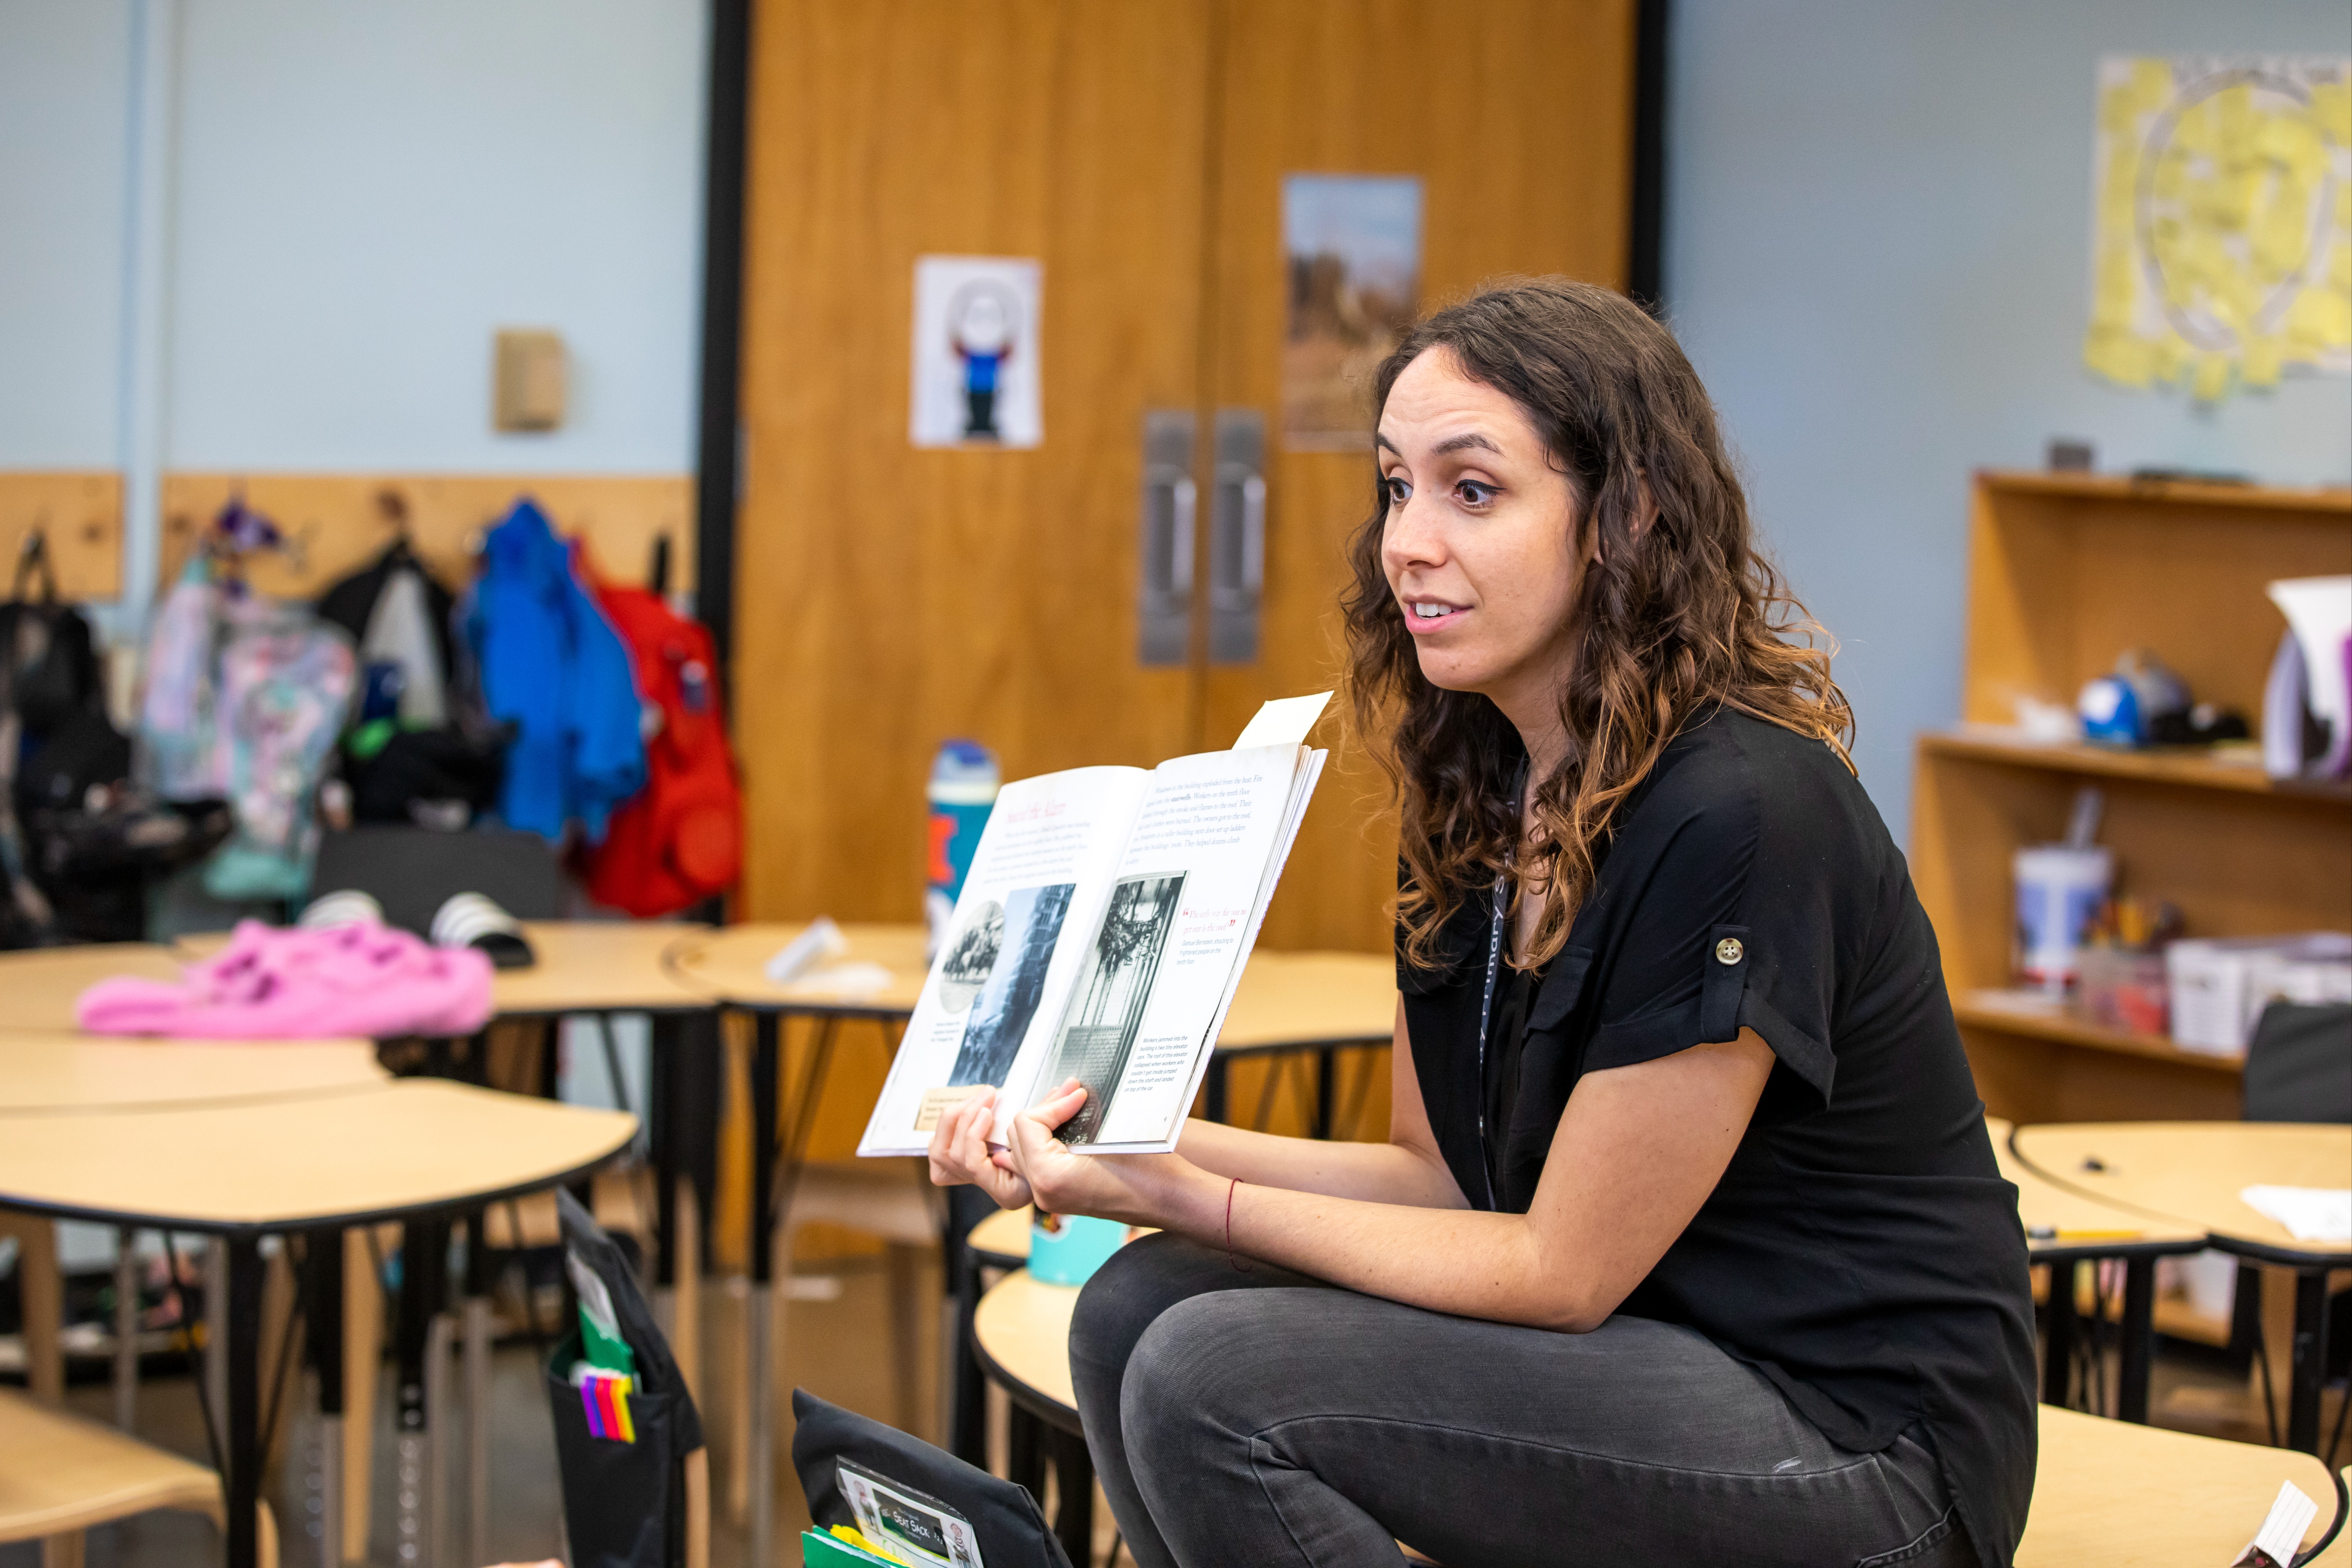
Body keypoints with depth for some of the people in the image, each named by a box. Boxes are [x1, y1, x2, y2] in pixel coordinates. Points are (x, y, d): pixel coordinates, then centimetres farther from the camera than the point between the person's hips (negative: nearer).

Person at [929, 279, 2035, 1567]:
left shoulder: (1736, 818, -22)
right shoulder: (1472, 786, 5)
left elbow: (1561, 1269, -17)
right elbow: (1443, 1178, 9)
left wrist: (1186, 1197, -15)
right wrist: (1147, 1143, -5)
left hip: (1860, 1445, -8)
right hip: (1654, 1357, 8)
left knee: (1214, 1381, -21)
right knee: (1141, 1309, -5)